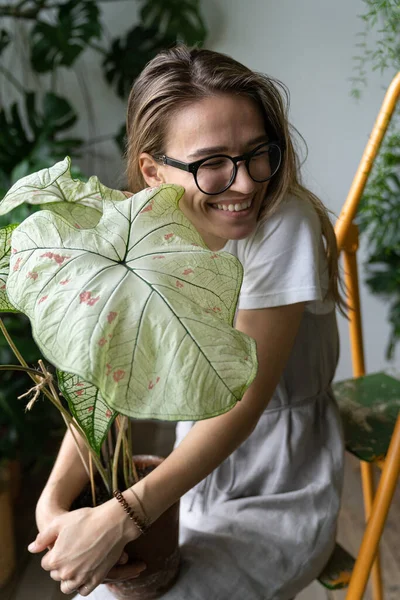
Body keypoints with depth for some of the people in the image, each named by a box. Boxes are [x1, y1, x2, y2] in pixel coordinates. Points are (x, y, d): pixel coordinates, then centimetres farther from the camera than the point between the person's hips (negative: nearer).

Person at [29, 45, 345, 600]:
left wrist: (119, 518, -31)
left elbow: (242, 401, -25)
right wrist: (55, 499, -28)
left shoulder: (283, 224, -24)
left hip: (278, 498, -5)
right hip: (193, 478, 5)